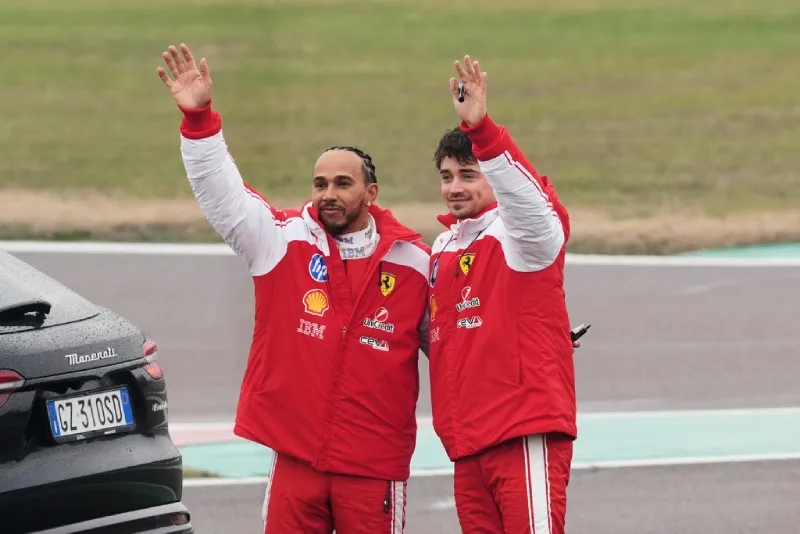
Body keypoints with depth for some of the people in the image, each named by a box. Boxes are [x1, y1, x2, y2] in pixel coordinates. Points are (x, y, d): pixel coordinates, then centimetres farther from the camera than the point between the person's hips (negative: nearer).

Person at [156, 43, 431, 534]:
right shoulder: (285, 241, 1)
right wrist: (199, 117, -16)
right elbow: (222, 191, -5)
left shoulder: (413, 261, 1)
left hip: (375, 467, -1)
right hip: (296, 457, 1)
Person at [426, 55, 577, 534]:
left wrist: (481, 128, -41)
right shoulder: (443, 249, 19)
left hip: (526, 436, -8)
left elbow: (526, 194, -28)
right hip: (468, 443, 8)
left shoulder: (520, 234, -4)